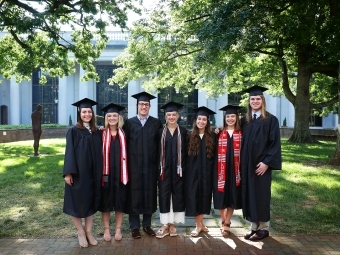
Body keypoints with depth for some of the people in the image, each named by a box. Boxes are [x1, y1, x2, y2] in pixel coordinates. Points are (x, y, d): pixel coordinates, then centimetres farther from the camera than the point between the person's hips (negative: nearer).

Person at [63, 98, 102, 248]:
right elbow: (69, 152, -9)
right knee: (77, 202, 4)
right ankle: (80, 233, 22)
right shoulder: (73, 131, -5)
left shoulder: (96, 132, 7)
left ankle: (89, 232, 23)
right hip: (77, 173, -4)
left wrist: (99, 173, 6)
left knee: (91, 202, 10)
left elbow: (99, 154, 10)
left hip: (92, 173, 4)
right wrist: (68, 172, -17)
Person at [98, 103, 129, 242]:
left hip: (120, 172, 2)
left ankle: (118, 229, 20)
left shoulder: (123, 134, 6)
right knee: (106, 201, 7)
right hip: (106, 172, -1)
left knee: (120, 200, 7)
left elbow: (125, 154, 7)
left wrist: (125, 173, 1)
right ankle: (106, 229, 20)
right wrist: (101, 172, -9)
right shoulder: (102, 134, 0)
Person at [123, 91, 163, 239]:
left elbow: (160, 144, 3)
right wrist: (126, 164, -6)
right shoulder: (129, 123, 3)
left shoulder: (156, 123, 5)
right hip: (134, 165, -1)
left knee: (149, 193, 8)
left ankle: (147, 224, 24)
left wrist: (159, 163, -4)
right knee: (134, 194, 5)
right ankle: (134, 226, 18)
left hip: (150, 165, 1)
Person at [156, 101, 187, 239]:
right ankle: (165, 225, 10)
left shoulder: (183, 131, 4)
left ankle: (172, 224, 18)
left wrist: (183, 168, -4)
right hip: (164, 169, 0)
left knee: (177, 195, 5)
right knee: (164, 195, 1)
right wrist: (159, 168, -3)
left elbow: (186, 152, 4)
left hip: (178, 169, 0)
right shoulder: (160, 132, 5)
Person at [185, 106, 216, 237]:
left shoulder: (212, 136, 3)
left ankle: (200, 223, 23)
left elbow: (215, 155, 6)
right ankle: (199, 225, 14)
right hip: (193, 172, -1)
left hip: (206, 172, 1)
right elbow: (185, 155, 1)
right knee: (194, 197, 0)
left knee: (204, 197, 8)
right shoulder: (190, 136, 0)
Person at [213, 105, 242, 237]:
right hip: (221, 170, 0)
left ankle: (227, 224, 16)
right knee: (221, 197, 6)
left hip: (234, 170, 0)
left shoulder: (241, 134, 4)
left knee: (232, 197, 4)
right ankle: (224, 222, 26)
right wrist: (216, 170, -9)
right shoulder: (219, 134, 4)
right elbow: (215, 153, 1)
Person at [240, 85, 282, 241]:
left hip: (261, 164, -5)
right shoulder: (244, 120, 10)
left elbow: (275, 144, -9)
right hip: (247, 164, 5)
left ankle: (263, 228, 15)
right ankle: (254, 226, 19)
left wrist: (266, 162, -17)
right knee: (249, 194, 8)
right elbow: (242, 143, 12)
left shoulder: (271, 120, -4)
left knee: (261, 194, 2)